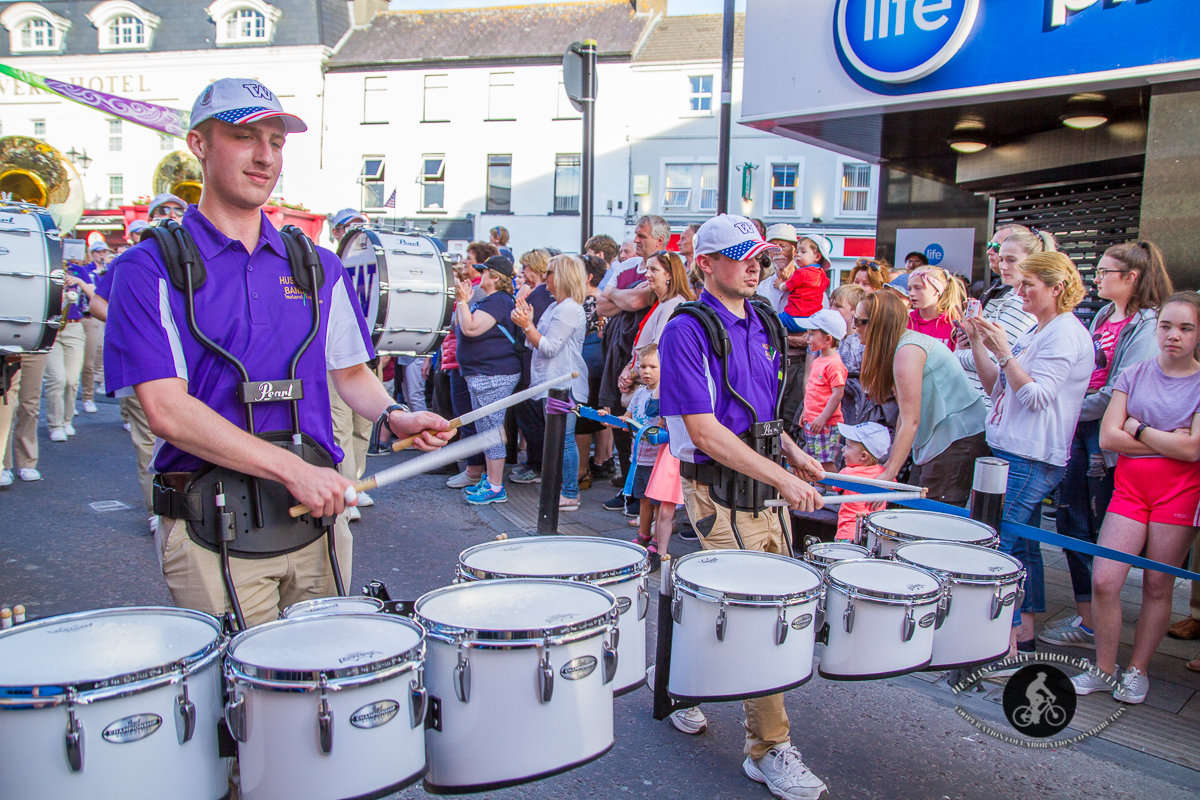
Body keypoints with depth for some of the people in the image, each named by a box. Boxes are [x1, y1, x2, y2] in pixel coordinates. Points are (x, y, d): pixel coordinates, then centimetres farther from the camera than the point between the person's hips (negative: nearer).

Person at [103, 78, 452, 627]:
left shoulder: (317, 267, 10)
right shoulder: (150, 268, -4)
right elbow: (167, 411, -14)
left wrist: (392, 417, -3)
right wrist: (291, 468, -22)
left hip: (317, 513, 4)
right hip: (212, 529, -4)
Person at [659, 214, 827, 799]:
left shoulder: (763, 324, 11)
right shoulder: (686, 332, -14)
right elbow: (704, 431, -20)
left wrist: (792, 452, 9)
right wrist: (782, 479, -22)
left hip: (766, 481, 8)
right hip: (719, 489, -7)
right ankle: (768, 750, 10)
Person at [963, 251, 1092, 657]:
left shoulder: (1066, 335, -12)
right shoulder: (1037, 332, 17)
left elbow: (1036, 396, -20)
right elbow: (997, 388, 15)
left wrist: (1003, 352, -21)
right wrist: (978, 344, 6)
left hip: (1031, 459, -10)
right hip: (1014, 452, 10)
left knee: (999, 544, -10)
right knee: (1022, 545, 15)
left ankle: (1008, 642, -4)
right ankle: (1024, 631, 25)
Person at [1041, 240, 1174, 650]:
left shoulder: (1146, 325, -12)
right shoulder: (1103, 317, 14)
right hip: (1080, 429, 8)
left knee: (1097, 529, 0)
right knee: (1069, 519, 11)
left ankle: (1093, 623, 11)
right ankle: (1085, 613, 23)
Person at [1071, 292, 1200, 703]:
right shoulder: (1134, 375, 6)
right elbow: (1108, 437, -3)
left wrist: (1137, 429, -5)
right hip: (1130, 486, 2)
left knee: (1157, 586, 5)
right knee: (1103, 580, -6)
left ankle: (1137, 671, 21)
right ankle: (1103, 668, 11)